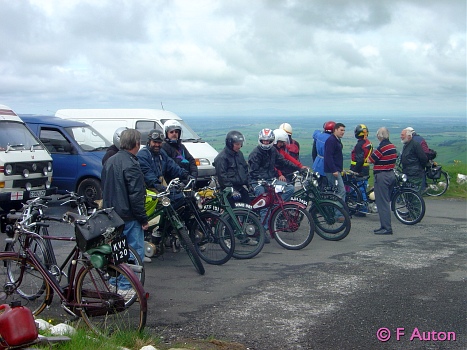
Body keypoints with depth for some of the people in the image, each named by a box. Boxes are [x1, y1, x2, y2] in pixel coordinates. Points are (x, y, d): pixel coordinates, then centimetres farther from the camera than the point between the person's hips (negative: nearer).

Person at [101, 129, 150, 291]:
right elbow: (135, 196, -20)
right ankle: (125, 286, -2)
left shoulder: (110, 161, 11)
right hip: (129, 217, -9)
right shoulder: (131, 165, -18)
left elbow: (104, 189, 19)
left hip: (111, 215, 9)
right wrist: (143, 218, -13)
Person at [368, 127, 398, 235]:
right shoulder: (392, 146, 11)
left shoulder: (382, 147, -18)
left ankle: (386, 228, -6)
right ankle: (386, 225, 20)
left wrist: (371, 152, 4)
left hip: (382, 176, -9)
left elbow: (370, 160, -15)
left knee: (382, 203, -6)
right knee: (386, 202, 15)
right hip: (391, 174, 10)